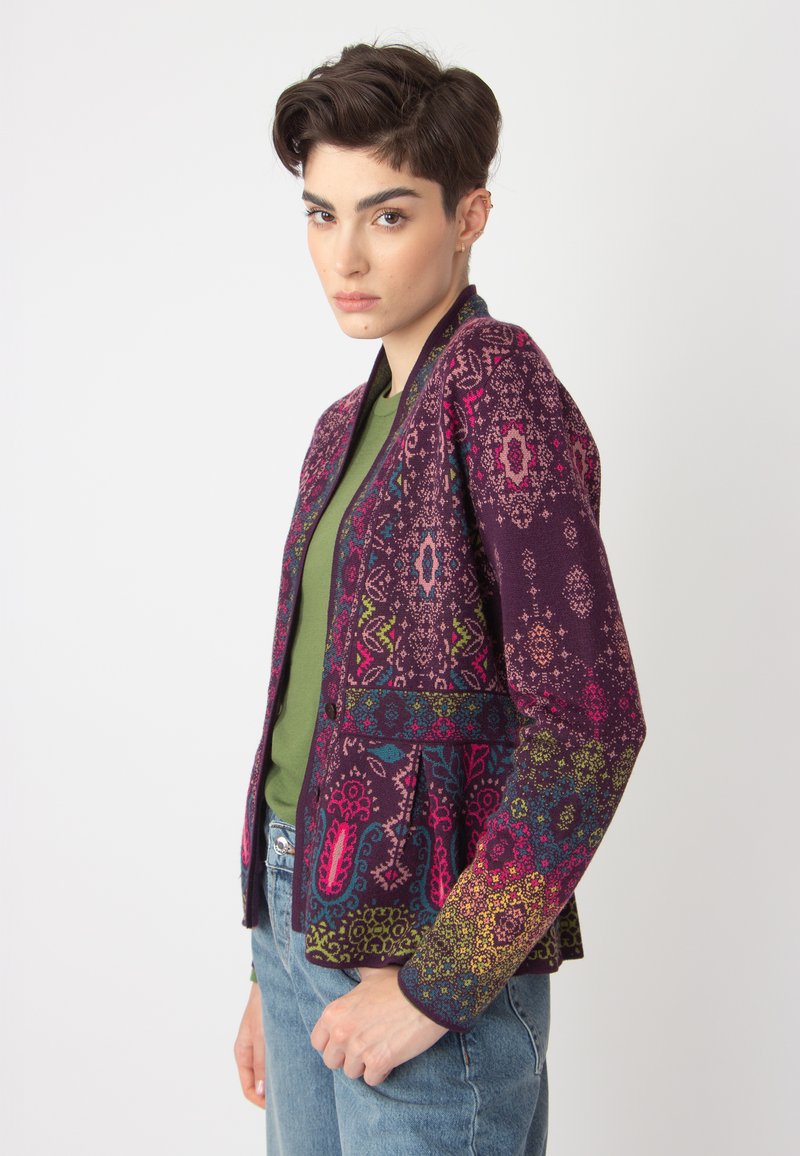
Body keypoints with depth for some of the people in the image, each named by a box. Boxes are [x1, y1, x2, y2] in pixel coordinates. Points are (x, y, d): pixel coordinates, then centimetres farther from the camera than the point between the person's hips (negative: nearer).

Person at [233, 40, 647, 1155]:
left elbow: (589, 724, -21)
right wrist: (273, 968, 17)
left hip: (428, 936, -7)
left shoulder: (499, 391, -13)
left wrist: (438, 982, -17)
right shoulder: (347, 426, 12)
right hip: (300, 907, 8)